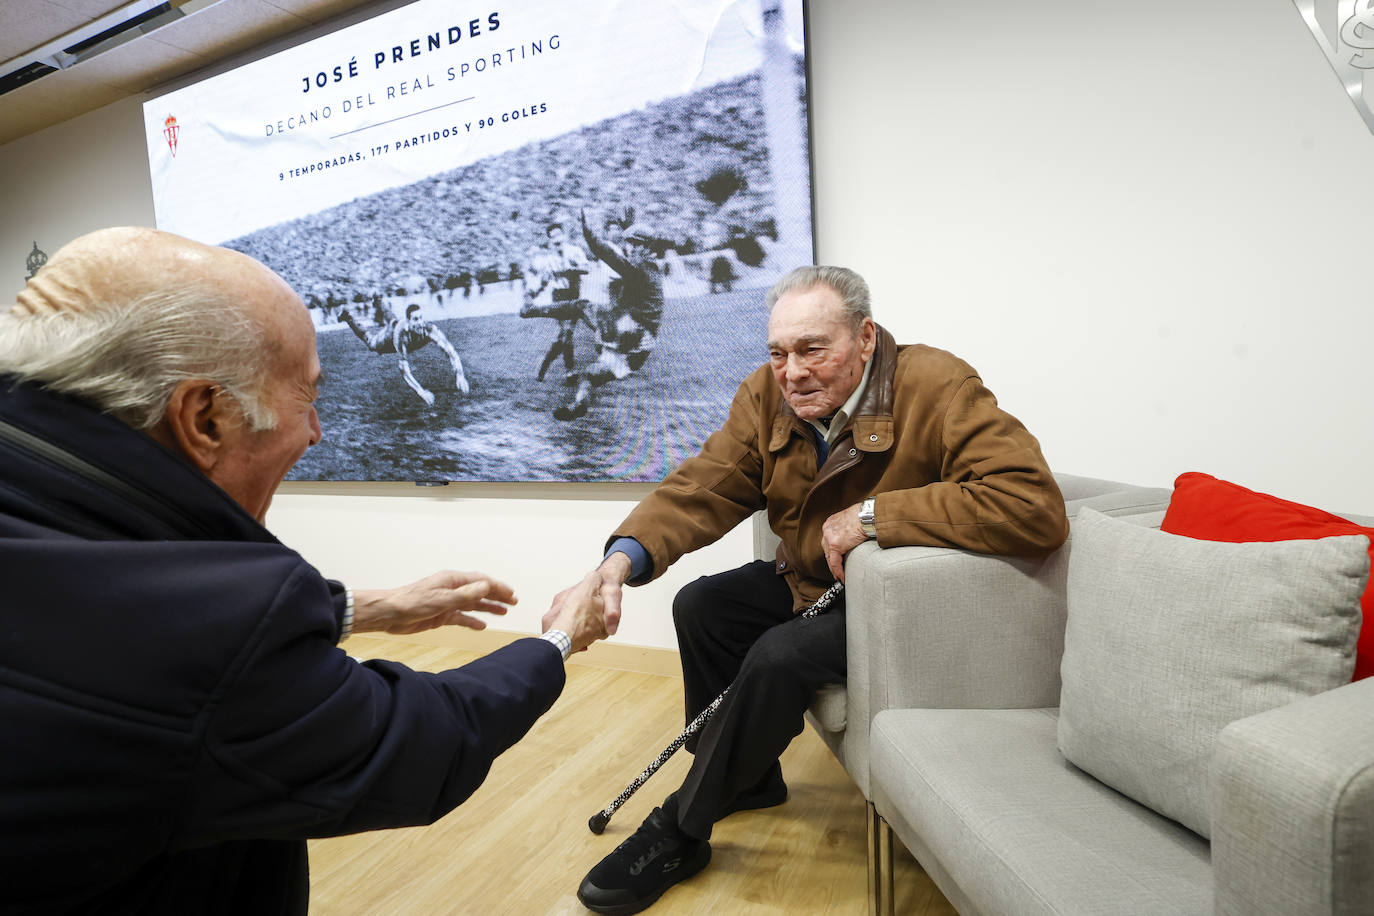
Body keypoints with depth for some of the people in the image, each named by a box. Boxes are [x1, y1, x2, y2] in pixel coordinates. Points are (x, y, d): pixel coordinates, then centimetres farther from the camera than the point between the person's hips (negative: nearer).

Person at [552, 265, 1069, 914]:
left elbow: (1037, 506, -38)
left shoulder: (938, 390, -27)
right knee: (699, 606, 1)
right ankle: (748, 780, 20)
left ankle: (680, 831, -3)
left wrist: (872, 514, -35)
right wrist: (624, 557, -34)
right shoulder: (767, 394, -9)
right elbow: (702, 488, -15)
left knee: (781, 656, -26)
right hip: (807, 581, 7)